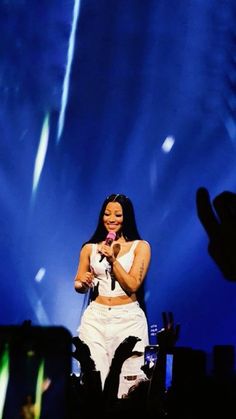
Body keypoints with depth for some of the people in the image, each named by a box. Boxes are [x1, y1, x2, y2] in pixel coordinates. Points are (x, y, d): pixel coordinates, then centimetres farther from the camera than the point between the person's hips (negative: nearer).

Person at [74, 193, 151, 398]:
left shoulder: (140, 247, 3)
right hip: (96, 317, 2)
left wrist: (113, 259, -13)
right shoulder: (90, 248, 9)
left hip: (128, 318, -1)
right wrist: (83, 284, -7)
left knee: (128, 379, -4)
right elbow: (78, 285, 15)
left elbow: (132, 285, -6)